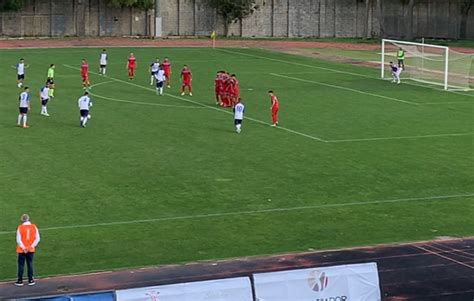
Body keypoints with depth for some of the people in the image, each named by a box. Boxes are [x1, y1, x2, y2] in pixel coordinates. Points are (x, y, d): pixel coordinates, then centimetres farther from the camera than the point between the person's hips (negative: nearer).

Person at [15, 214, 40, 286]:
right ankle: (31, 280, 12)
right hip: (31, 250, 2)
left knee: (21, 265, 7)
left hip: (22, 250, -2)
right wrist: (32, 246, -3)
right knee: (30, 265, 11)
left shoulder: (20, 228, -10)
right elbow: (37, 238, -3)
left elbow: (18, 239, -14)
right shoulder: (34, 227, -2)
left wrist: (23, 248, -9)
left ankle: (20, 281, 10)